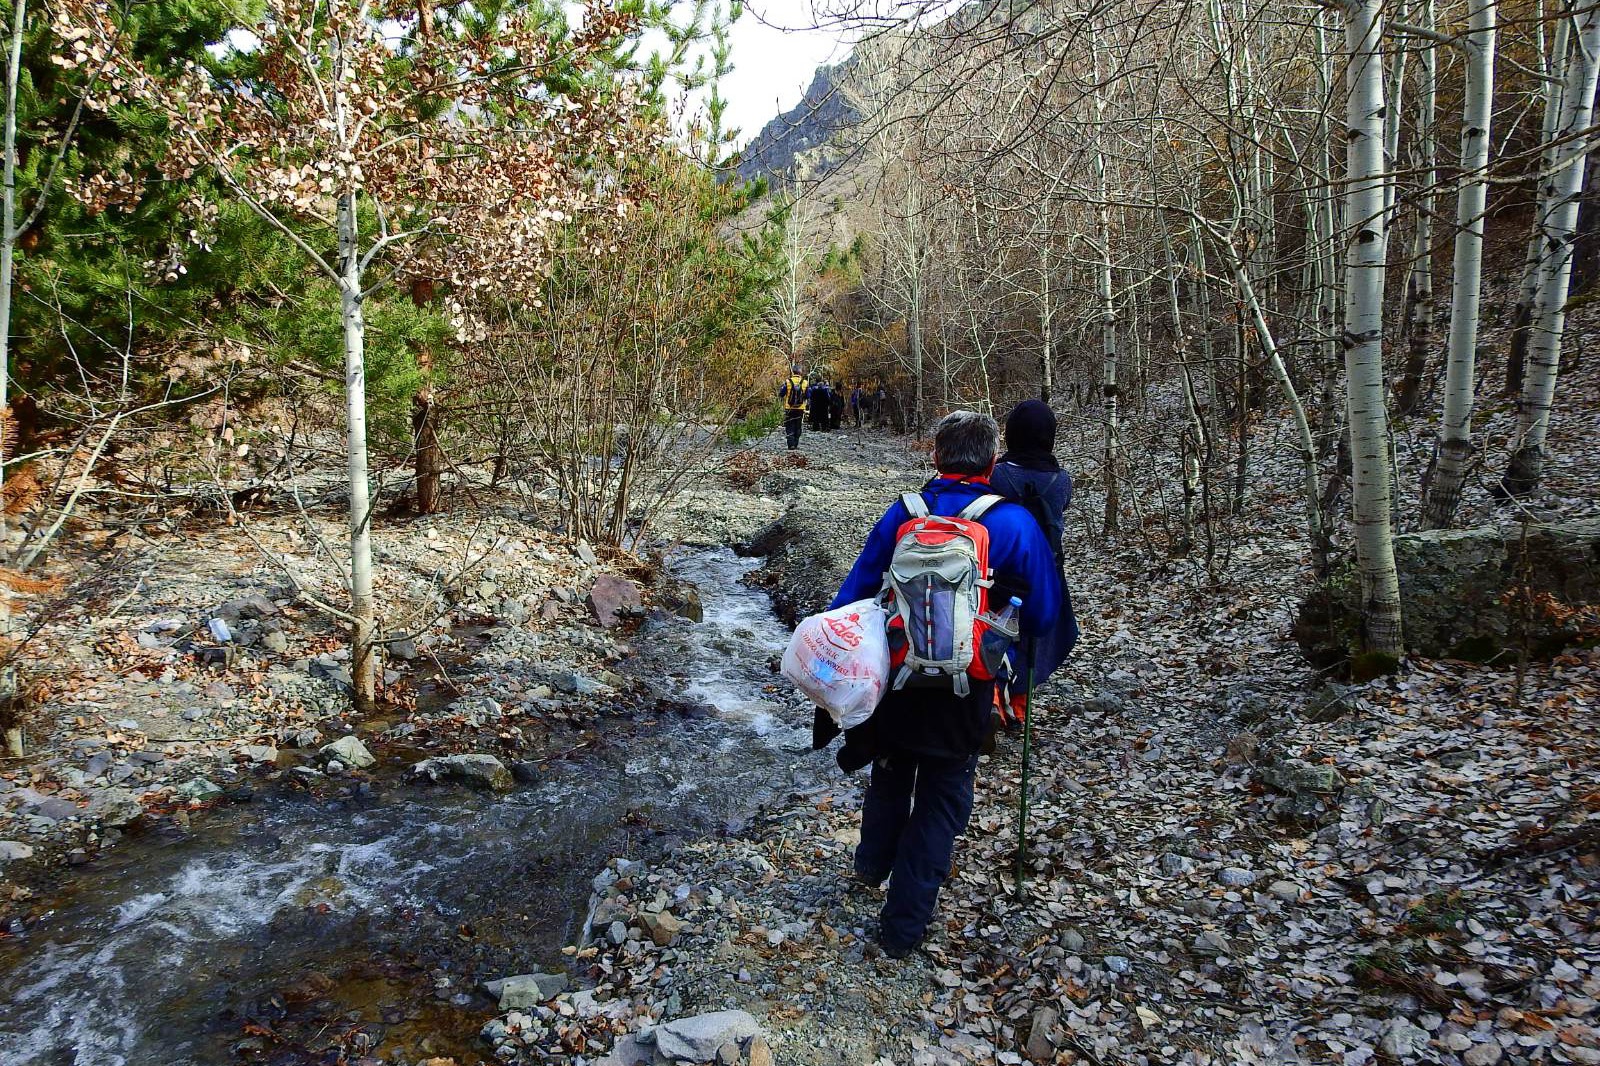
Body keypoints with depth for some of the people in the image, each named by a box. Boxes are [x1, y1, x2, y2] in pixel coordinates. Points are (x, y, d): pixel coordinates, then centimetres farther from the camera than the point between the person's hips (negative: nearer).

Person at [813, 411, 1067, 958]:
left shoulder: (902, 514, -6)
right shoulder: (1013, 523, -12)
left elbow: (853, 595, -2)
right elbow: (1043, 614, -4)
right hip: (964, 693, -3)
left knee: (891, 773, 28)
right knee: (942, 797, 14)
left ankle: (873, 863, 53)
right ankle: (902, 924, 20)